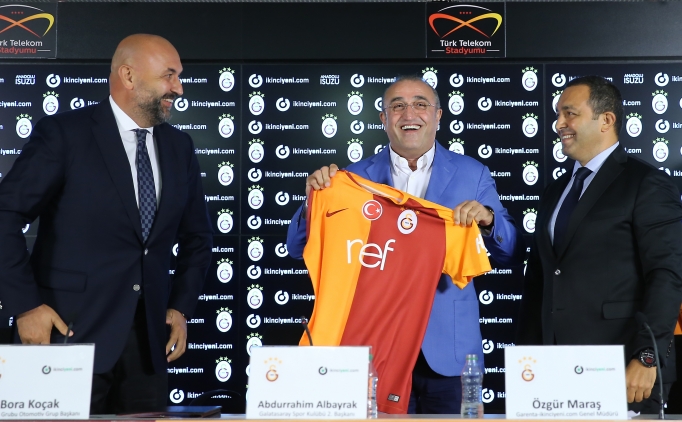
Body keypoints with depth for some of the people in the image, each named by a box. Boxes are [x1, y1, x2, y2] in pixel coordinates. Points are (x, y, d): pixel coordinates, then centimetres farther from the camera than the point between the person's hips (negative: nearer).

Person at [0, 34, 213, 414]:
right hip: (72, 329, -4)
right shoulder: (64, 133, -7)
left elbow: (197, 235, 18)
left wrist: (182, 307, 8)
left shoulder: (180, 147, 10)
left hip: (149, 336, 5)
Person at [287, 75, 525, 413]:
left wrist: (489, 219, -19)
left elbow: (512, 255, 1)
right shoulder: (357, 177, 3)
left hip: (448, 348, 0)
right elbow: (299, 249, 0)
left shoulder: (472, 174, 3)